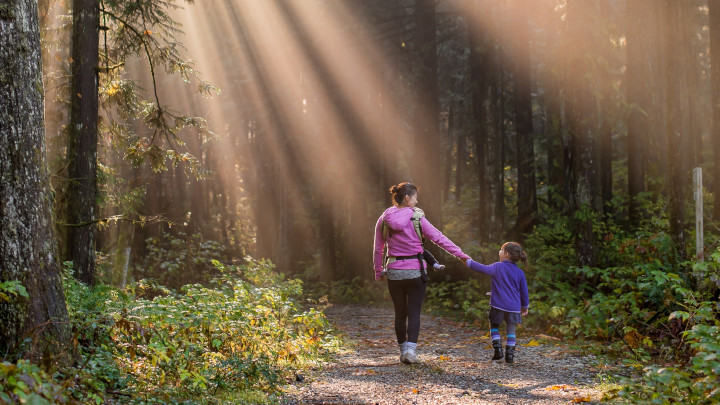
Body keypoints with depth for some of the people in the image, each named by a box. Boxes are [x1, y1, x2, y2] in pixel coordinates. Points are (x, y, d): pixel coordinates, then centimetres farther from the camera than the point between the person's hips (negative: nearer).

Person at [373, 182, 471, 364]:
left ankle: (403, 350, 20)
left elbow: (378, 250, 6)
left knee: (400, 313, 14)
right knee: (414, 313, 2)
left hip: (394, 272, 3)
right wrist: (461, 255, -4)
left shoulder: (384, 220, 1)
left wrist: (379, 272, 17)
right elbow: (439, 238, -8)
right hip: (416, 272, -3)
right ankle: (411, 350, -11)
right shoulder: (417, 218, -8)